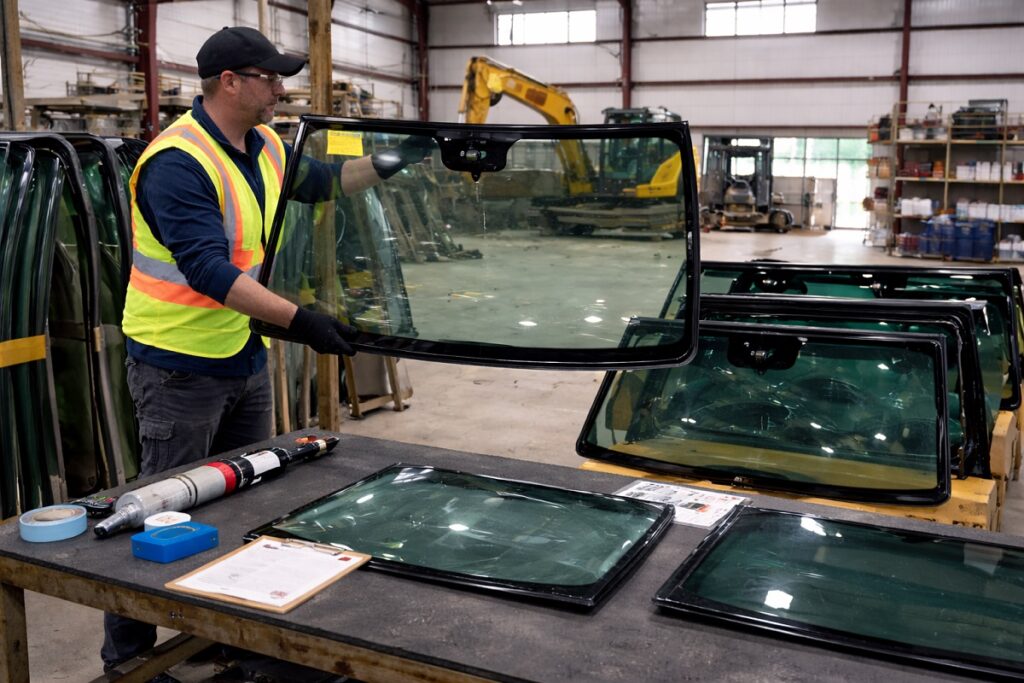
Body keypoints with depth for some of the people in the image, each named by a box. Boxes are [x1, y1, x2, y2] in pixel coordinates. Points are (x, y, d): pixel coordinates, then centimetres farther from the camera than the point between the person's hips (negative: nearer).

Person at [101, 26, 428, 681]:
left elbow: (322, 182, 24)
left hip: (245, 355, 9)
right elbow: (207, 269, -29)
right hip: (181, 364, -8)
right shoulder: (177, 161, -22)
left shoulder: (266, 147, 6)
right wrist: (299, 320, -34)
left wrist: (389, 163, 14)